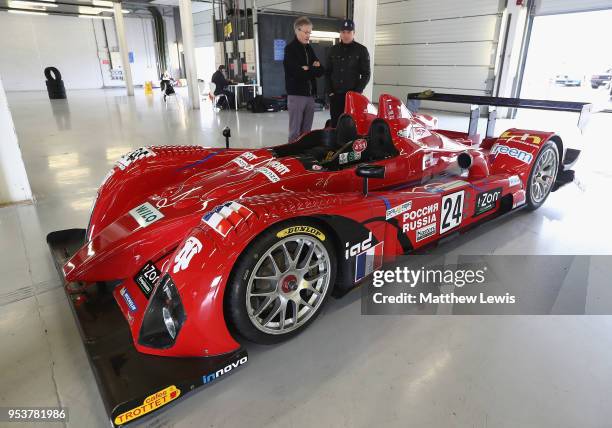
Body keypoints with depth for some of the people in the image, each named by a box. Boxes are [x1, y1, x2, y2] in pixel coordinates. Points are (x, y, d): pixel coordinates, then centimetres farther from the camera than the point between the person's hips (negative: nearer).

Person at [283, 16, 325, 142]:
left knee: (306, 131, 10)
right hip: (296, 94, -6)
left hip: (310, 94, 7)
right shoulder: (290, 48, -3)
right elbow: (297, 72, -18)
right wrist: (313, 69, -8)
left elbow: (321, 71, 9)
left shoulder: (309, 48, 18)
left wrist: (308, 69, -7)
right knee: (295, 131, -4)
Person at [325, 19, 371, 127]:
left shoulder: (361, 50, 3)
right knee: (335, 125, 5)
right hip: (335, 96, 4)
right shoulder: (333, 50, 13)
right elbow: (327, 72, 14)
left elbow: (366, 74, 1)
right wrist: (330, 91, 2)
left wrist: (357, 92, -10)